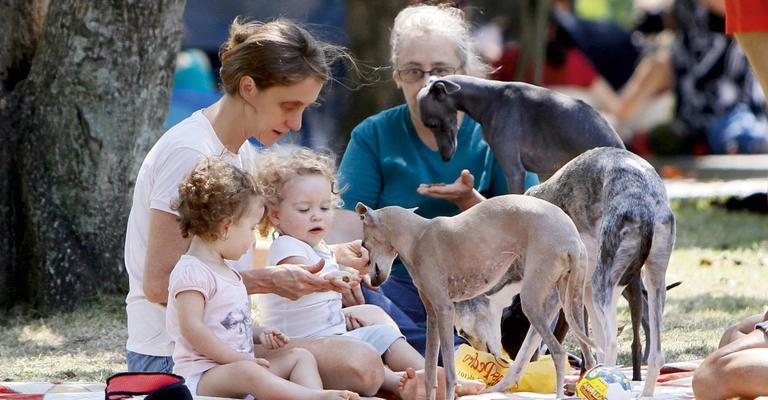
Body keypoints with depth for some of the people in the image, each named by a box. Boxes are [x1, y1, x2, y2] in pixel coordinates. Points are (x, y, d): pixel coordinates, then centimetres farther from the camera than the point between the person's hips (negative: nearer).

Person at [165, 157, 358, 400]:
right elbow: (192, 328, -21)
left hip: (239, 364, 11)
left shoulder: (228, 274, 23)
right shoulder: (191, 272, -12)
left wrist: (260, 335, 12)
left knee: (301, 356, 1)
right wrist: (238, 358, -20)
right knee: (246, 372, -38)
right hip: (200, 376, -11)